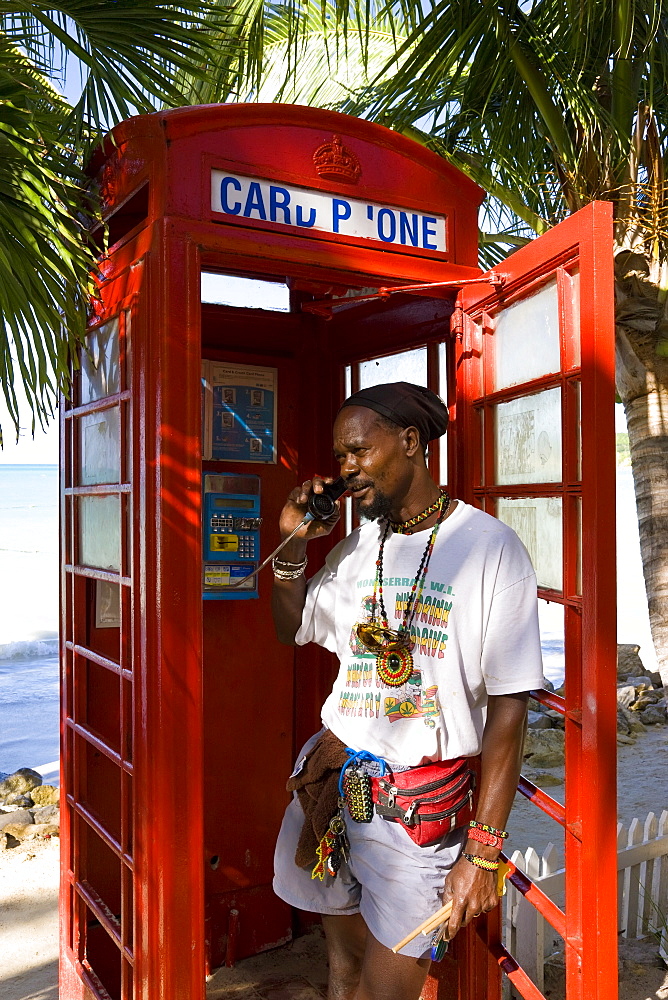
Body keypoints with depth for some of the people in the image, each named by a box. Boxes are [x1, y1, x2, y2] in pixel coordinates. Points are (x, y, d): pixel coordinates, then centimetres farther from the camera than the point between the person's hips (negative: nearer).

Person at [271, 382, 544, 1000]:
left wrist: (482, 851, -15)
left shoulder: (491, 548, -13)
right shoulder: (358, 545, 6)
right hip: (333, 780, 5)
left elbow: (509, 707, -14)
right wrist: (294, 542, 3)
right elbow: (293, 629, 20)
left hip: (418, 807, -5)